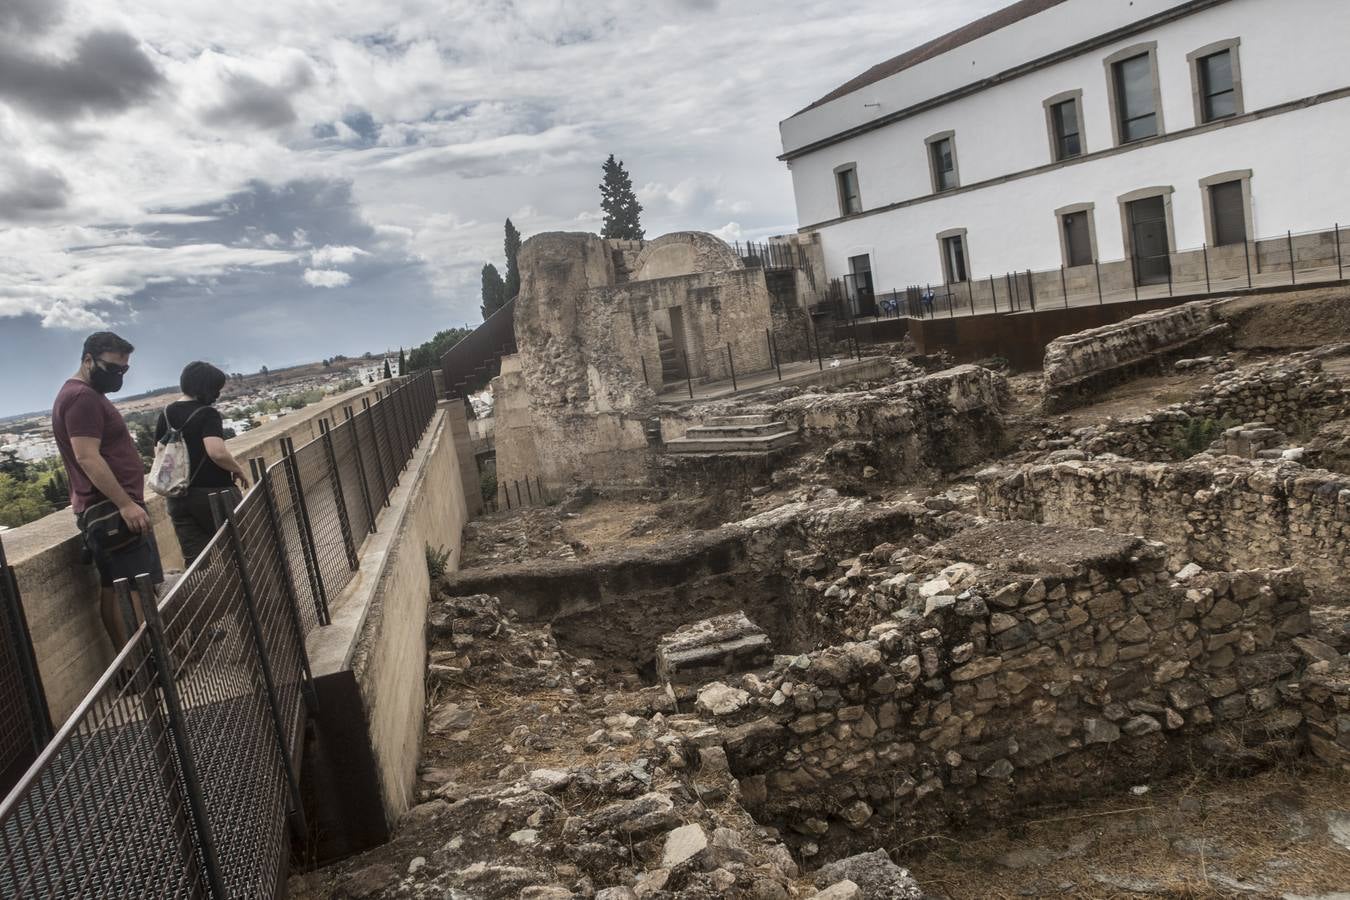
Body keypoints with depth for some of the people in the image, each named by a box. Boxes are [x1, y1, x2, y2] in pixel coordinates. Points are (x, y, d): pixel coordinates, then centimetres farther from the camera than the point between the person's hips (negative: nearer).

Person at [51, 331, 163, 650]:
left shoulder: (86, 396, 19)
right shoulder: (82, 397, -13)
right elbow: (88, 458, -22)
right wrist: (126, 504, -26)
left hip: (105, 509, 10)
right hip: (111, 509, -10)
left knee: (114, 591, 10)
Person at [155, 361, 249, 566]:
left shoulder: (166, 414, 7)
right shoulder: (207, 414, -14)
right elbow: (217, 452, -27)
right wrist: (238, 470, -11)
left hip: (178, 498, 6)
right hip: (213, 493, -5)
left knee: (194, 559, 6)